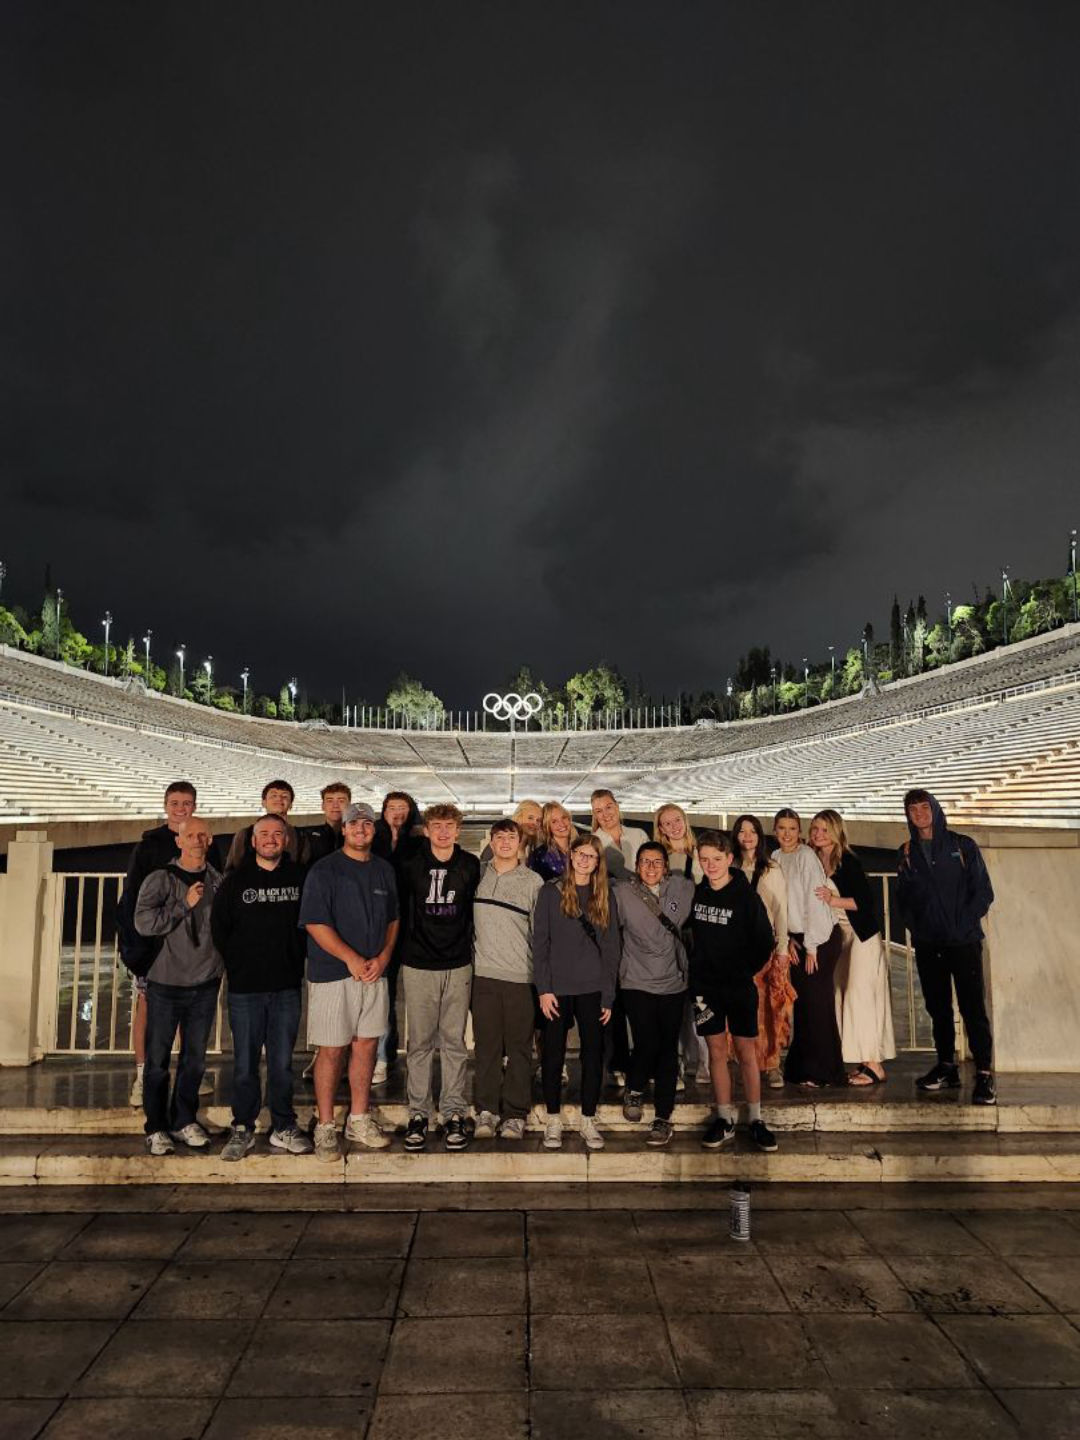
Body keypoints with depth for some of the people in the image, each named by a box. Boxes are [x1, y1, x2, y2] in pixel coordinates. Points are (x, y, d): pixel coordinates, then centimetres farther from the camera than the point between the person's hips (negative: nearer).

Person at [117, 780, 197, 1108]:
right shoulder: (149, 846, -1)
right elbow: (131, 895, -3)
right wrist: (132, 940, -11)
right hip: (153, 941, -2)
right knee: (146, 1004, 0)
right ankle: (142, 1077, 8)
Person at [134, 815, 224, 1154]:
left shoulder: (218, 883, 5)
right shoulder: (160, 879, -4)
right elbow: (143, 921, -17)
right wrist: (185, 905, -18)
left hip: (205, 985, 3)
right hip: (165, 984, -3)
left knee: (195, 1059, 11)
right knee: (158, 1060, 5)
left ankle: (184, 1121, 25)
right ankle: (156, 1127, 18)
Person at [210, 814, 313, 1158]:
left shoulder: (299, 877, 3)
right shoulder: (235, 880, 1)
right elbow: (218, 928, 4)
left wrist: (298, 960, 5)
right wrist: (236, 966, 3)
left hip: (287, 987, 1)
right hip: (245, 988, -1)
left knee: (282, 1062, 8)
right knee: (245, 1063, 6)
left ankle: (283, 1127, 20)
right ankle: (242, 1129, 20)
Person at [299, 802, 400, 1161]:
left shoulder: (384, 871, 11)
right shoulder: (324, 870, -6)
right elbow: (315, 923, -12)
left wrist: (382, 958, -1)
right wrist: (352, 959, -16)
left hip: (374, 972, 5)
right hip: (333, 973, -5)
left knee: (366, 1045, 10)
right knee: (332, 1049, 0)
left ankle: (359, 1120, 22)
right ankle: (325, 1127, 12)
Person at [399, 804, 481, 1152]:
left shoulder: (471, 866, 2)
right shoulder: (411, 865, -1)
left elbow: (476, 909, 11)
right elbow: (399, 908, 9)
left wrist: (467, 942, 7)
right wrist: (405, 946, 8)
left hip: (458, 966, 1)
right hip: (418, 966, -1)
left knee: (454, 1042, 6)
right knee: (420, 1043, 5)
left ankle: (454, 1113, 15)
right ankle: (419, 1113, 15)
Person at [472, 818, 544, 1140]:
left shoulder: (533, 881, 2)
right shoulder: (478, 876, 8)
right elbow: (466, 920, 16)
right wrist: (471, 955, 10)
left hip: (521, 977, -2)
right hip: (484, 973, 2)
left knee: (519, 1047, 4)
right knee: (486, 1046, 6)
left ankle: (515, 1114, 13)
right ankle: (486, 1111, 17)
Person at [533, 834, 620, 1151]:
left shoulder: (605, 896, 7)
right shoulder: (551, 892, 1)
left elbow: (611, 947, 6)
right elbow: (540, 942, -2)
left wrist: (608, 995, 1)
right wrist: (543, 989, -9)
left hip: (592, 989, 2)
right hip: (557, 988, -1)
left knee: (593, 1054, 5)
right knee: (553, 1054, 4)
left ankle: (588, 1121, 19)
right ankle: (553, 1121, 18)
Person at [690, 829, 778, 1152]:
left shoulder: (745, 896, -10)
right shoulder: (697, 893, 1)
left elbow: (764, 942, -6)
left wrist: (743, 971, -4)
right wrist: (696, 968, 6)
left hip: (739, 986, -3)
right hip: (706, 986, 3)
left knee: (746, 1051, 2)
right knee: (716, 1050, 6)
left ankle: (756, 1120, 13)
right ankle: (724, 1120, 14)